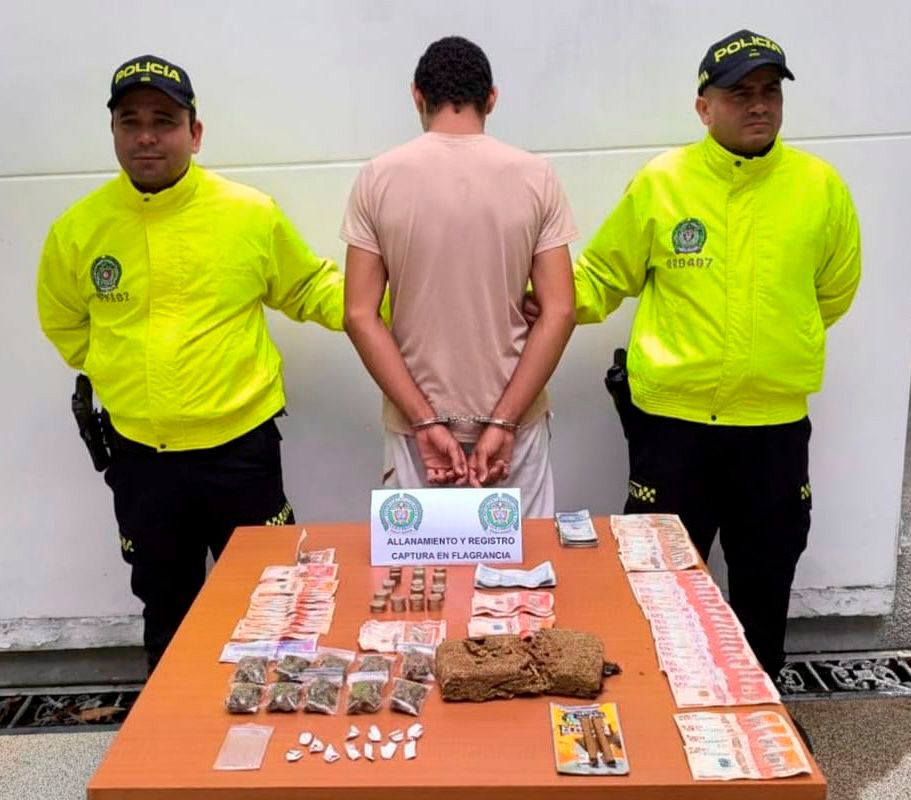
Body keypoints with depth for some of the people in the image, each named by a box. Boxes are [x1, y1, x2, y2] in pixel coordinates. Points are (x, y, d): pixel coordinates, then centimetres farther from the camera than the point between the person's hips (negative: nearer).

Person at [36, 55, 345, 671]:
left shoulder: (252, 214, -8)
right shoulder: (78, 228, -3)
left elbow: (311, 290, 5)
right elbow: (63, 322, 14)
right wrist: (122, 370, 6)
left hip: (240, 447, -1)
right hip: (139, 456, 2)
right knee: (167, 616, 19)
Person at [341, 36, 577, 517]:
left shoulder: (379, 178, -5)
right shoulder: (534, 176, -4)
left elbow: (360, 316, -9)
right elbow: (559, 312, -9)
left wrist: (426, 421, -9)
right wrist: (503, 422, -9)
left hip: (416, 422, 0)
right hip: (514, 419, 0)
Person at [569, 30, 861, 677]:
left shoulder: (820, 186, -2)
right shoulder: (659, 183, -6)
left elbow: (835, 290, 12)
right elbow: (602, 277, 2)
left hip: (775, 420, 2)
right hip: (672, 416, -1)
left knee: (765, 579, 17)